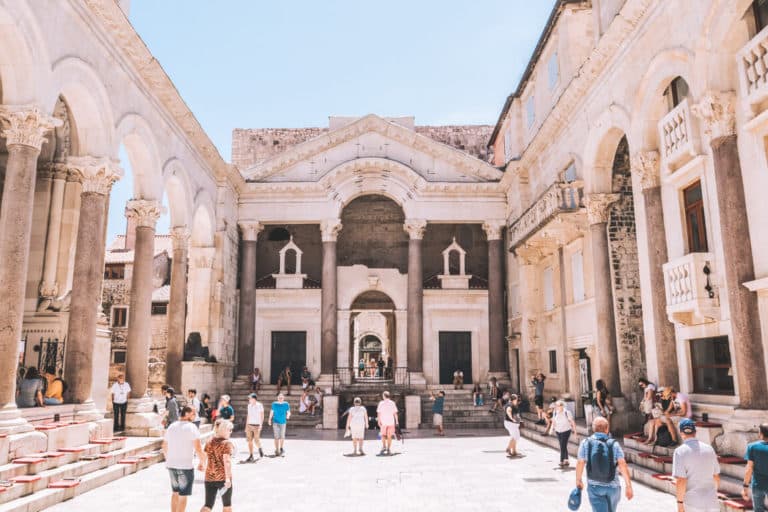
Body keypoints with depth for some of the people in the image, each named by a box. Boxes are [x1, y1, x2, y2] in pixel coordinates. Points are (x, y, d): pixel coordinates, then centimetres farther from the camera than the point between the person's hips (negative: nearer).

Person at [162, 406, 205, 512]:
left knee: (175, 492, 22)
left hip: (171, 465, 6)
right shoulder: (191, 427, -12)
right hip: (186, 466, -6)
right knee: (183, 496, 4)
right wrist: (202, 462, -4)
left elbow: (164, 447, 16)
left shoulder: (171, 427, 8)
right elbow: (198, 448, -18)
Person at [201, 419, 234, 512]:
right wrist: (228, 478, -24)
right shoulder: (227, 443, -13)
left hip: (209, 477, 5)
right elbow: (226, 461, -21)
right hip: (223, 477, -5)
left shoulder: (209, 443, 5)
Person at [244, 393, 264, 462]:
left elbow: (262, 416, -6)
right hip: (249, 425, 5)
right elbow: (248, 416, 16)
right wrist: (246, 426, 14)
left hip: (256, 425, -5)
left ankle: (260, 449, 25)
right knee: (250, 441, 2)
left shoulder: (259, 405, -8)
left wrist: (261, 425, -15)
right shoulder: (249, 405, 8)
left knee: (256, 441, -6)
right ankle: (251, 456, 6)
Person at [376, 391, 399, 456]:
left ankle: (384, 447, -5)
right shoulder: (392, 403, 2)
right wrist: (396, 421, 8)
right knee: (389, 436, 5)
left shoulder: (381, 403, -2)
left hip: (383, 422, -1)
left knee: (383, 435, 11)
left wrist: (379, 421, -2)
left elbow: (378, 413, -5)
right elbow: (395, 413, 2)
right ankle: (388, 449, 3)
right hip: (391, 422, 1)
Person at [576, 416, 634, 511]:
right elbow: (623, 465, -18)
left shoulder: (586, 443, -9)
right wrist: (628, 486, -19)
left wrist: (578, 480, 5)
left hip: (594, 487, -2)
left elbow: (580, 463, -9)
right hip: (612, 486, 2)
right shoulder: (614, 444, -9)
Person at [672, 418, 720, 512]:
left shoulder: (680, 451, -10)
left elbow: (681, 481, -16)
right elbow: (717, 477, 15)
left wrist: (680, 502, -8)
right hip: (712, 502, 4)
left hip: (693, 503, -4)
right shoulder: (709, 448, 6)